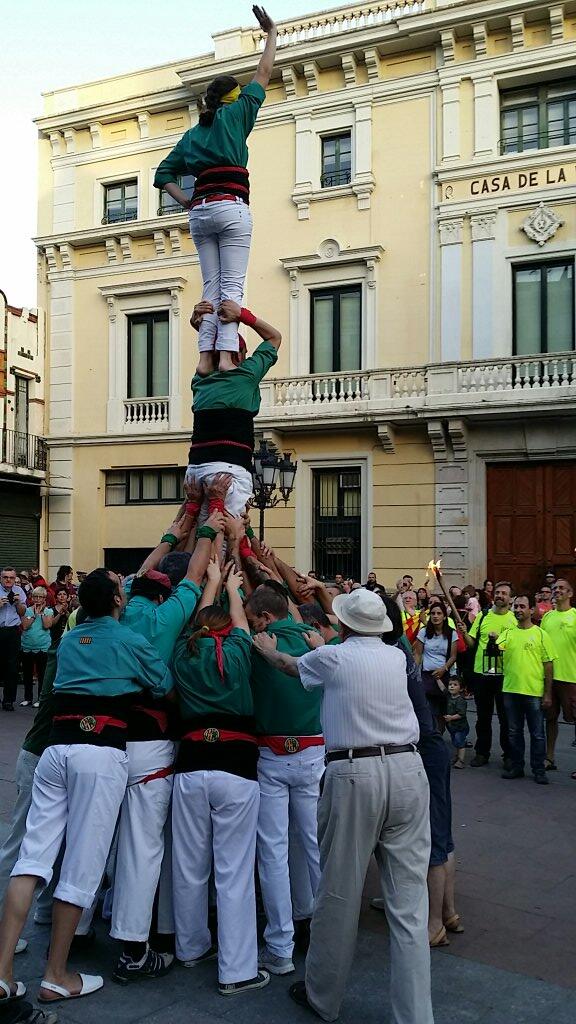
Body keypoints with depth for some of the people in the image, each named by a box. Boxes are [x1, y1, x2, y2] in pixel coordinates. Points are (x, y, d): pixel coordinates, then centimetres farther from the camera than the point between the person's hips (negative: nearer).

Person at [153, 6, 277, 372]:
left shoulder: (193, 134, 23)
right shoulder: (234, 115, 9)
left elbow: (165, 173, 21)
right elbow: (263, 75, 16)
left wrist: (185, 201, 12)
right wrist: (272, 33, 26)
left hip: (199, 210, 5)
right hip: (230, 206, -5)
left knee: (211, 287, 1)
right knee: (231, 286, -12)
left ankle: (205, 356, -12)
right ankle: (226, 355, -24)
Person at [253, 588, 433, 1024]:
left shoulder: (332, 657, 1)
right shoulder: (397, 657, 11)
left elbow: (290, 665, 22)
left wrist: (269, 650, 42)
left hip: (352, 775, -3)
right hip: (407, 768, 4)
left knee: (339, 894, 10)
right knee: (409, 901, 5)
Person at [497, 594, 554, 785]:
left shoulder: (541, 634, -2)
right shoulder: (507, 633, 6)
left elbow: (548, 665, -2)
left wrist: (548, 694, -4)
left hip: (534, 692, -3)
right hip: (511, 690, 3)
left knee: (537, 734, 5)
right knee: (514, 732, 12)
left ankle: (538, 770, 16)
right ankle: (516, 767, 24)